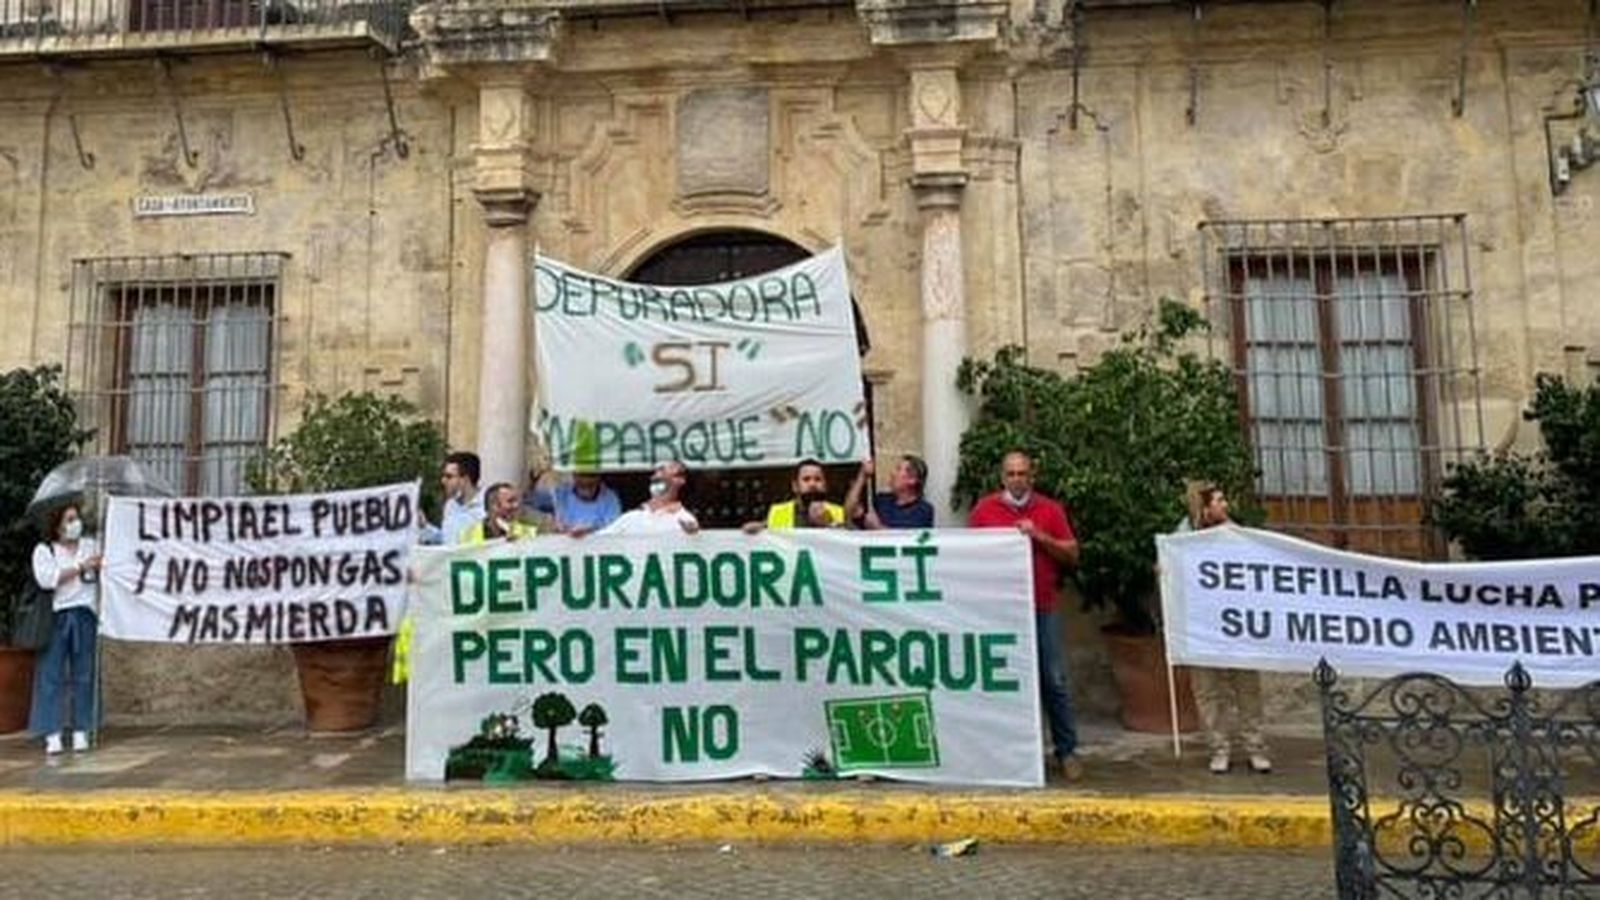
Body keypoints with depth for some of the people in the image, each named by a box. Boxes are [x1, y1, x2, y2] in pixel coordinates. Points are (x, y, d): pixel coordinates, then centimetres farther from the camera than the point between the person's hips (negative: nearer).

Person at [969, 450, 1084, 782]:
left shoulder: (1050, 509, 5)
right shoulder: (984, 509, 5)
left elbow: (1072, 555, 2)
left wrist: (1039, 536, -11)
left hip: (1042, 609, 0)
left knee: (1054, 681, 2)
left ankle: (1066, 751, 14)